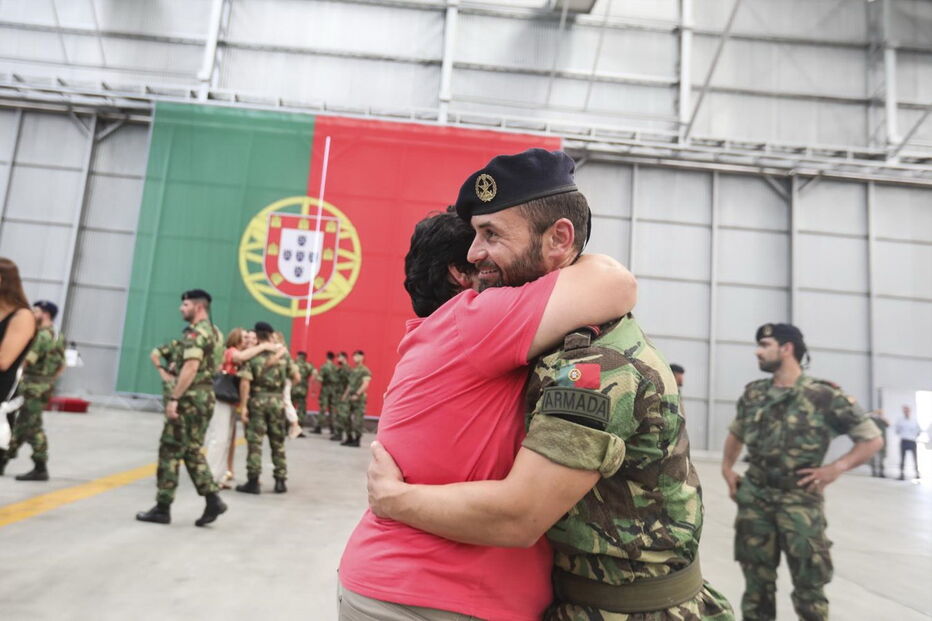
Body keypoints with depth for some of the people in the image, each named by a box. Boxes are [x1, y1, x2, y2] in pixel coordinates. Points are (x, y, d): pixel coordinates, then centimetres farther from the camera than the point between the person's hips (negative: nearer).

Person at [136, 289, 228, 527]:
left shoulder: (196, 332, -14)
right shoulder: (215, 332, 16)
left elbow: (191, 368, -24)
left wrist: (173, 398, -24)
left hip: (190, 398, -9)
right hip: (206, 397, 9)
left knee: (170, 451, 1)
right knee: (192, 451, 14)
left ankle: (162, 508, 8)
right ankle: (213, 500, 7)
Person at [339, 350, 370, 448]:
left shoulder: (365, 370, -7)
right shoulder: (352, 370, 16)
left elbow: (366, 384, -15)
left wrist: (357, 394, -19)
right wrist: (345, 394, 15)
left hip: (359, 398, -7)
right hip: (350, 397, 7)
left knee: (357, 420, -3)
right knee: (345, 417, 5)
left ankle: (356, 440, 6)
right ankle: (349, 438, 18)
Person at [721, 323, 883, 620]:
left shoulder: (825, 395, -8)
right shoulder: (753, 393, 6)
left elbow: (873, 439, -2)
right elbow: (736, 433, 22)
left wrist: (835, 469, -12)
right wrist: (727, 468, 12)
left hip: (799, 501, -4)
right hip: (753, 499, 4)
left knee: (809, 586, 5)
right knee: (757, 583, 12)